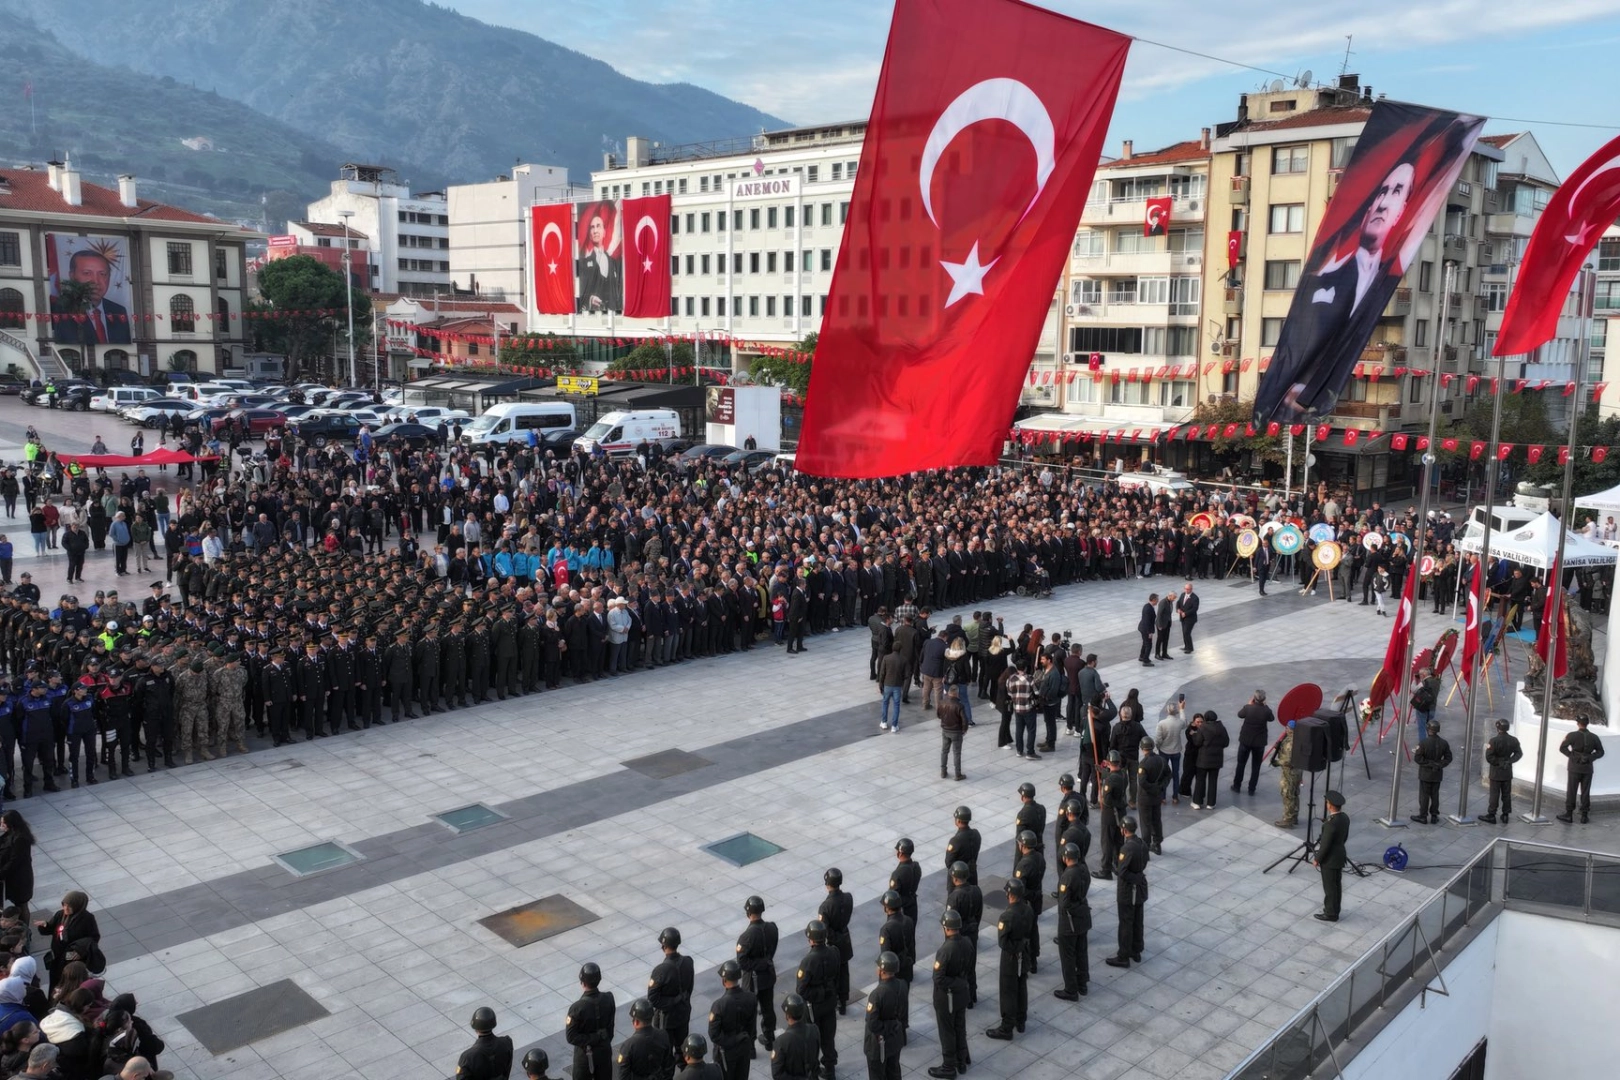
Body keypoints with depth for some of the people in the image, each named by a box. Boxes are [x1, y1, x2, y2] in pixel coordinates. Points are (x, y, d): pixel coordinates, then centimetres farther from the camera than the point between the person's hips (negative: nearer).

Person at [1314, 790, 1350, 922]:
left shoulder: (1331, 823, -31)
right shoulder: (1345, 817, -4)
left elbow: (1325, 845, -24)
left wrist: (1317, 859, -11)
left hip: (1329, 859, -9)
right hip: (1339, 856, 9)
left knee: (1329, 887, 7)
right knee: (1336, 885, 21)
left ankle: (1331, 914, 18)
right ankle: (1333, 909, 34)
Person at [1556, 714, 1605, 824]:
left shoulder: (1572, 735, -10)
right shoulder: (1594, 737, 1)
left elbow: (1562, 748, -16)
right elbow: (1600, 752, 2)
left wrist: (1572, 755, -6)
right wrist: (1590, 758, 2)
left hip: (1575, 768, -3)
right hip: (1588, 768, 3)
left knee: (1571, 792, 4)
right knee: (1585, 792, 8)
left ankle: (1569, 814, 6)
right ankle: (1584, 816, 11)